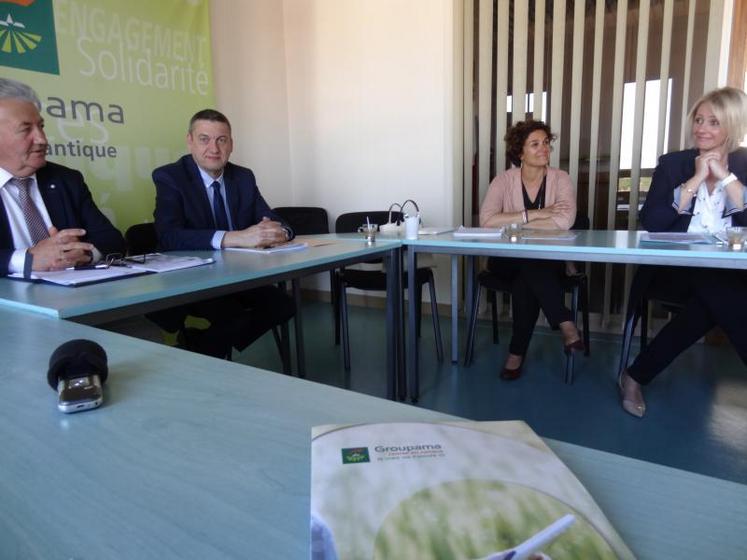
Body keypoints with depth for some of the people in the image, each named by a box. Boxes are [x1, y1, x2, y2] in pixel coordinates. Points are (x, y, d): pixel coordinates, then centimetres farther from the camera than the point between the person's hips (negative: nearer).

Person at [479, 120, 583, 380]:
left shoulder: (560, 179, -2)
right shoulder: (504, 180, -2)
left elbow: (564, 221, -22)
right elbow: (486, 220, -20)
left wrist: (513, 223, -19)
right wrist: (534, 215, -21)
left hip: (548, 260, 0)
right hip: (508, 259, 0)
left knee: (526, 280, -33)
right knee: (527, 267, -34)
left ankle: (517, 352, -22)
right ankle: (565, 324, -25)